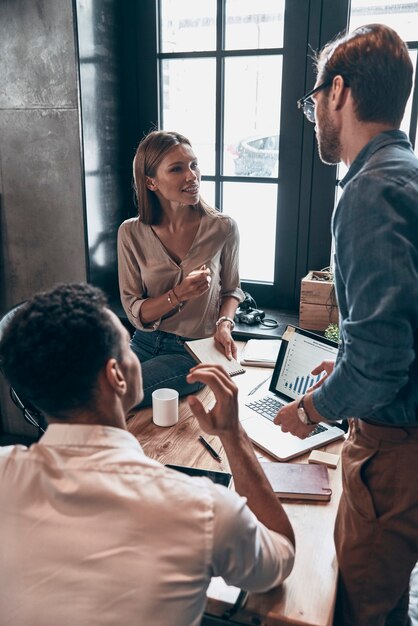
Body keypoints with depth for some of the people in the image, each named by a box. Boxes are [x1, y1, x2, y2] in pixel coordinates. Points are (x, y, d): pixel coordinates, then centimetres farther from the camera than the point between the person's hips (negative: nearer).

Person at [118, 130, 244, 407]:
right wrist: (179, 295, -21)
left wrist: (224, 323, -10)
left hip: (195, 351, -2)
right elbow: (135, 313, -4)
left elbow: (231, 289, 10)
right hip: (145, 343, 3)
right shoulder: (131, 233, -6)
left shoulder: (223, 228, -8)